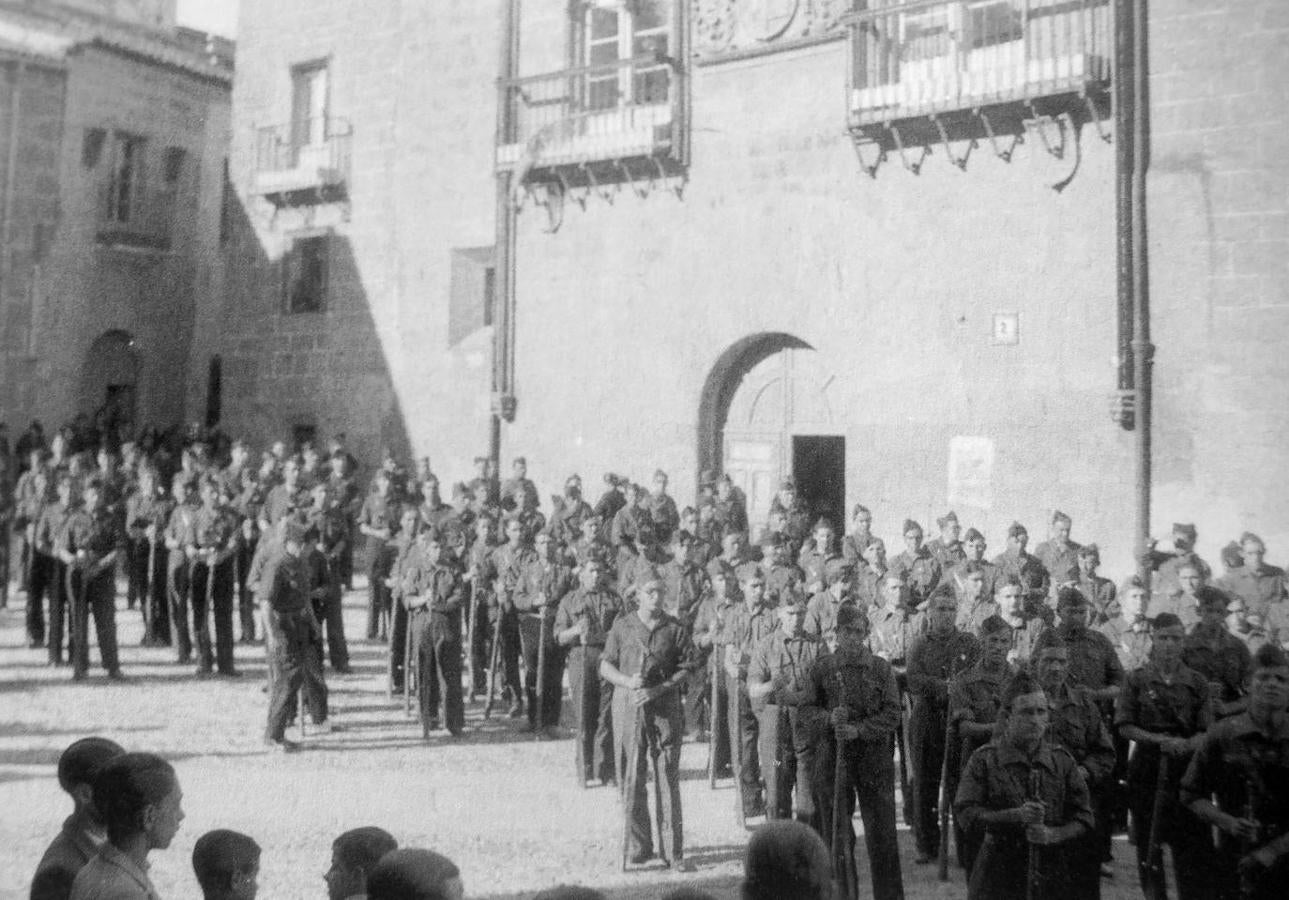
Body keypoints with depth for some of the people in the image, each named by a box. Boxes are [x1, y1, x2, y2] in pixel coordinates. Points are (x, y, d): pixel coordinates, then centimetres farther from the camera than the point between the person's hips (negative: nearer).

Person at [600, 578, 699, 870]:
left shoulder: (674, 629, 4)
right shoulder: (622, 626, 6)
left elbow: (688, 667, 3)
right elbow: (605, 666, 9)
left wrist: (659, 689, -10)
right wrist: (627, 681, -10)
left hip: (665, 708, -1)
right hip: (628, 707, 1)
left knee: (668, 780, -1)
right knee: (632, 780, 3)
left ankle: (673, 852, 5)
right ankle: (638, 847, 16)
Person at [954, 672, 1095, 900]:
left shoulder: (1062, 760, 7)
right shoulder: (984, 759, -2)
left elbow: (1083, 819, 7)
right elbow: (966, 813, -10)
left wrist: (1052, 834, -12)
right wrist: (1015, 816, -22)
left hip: (1050, 874, 2)